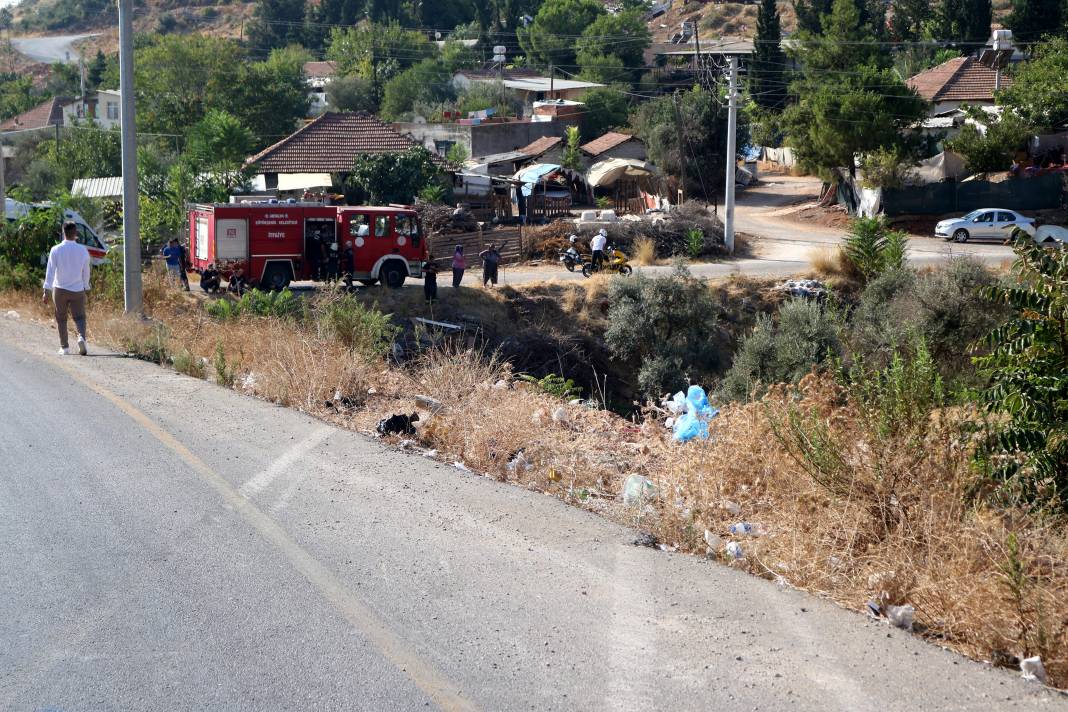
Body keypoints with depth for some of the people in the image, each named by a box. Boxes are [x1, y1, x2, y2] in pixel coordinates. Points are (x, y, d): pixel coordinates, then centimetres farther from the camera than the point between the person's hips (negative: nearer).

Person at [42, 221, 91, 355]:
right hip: (78, 290, 0)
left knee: (61, 319, 12)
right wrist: (85, 288, 18)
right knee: (79, 317, 3)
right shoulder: (83, 250, -1)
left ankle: (64, 347, 13)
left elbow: (50, 271, -6)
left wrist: (47, 291, -4)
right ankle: (81, 337, -24)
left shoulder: (56, 250, -5)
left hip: (60, 289, 0)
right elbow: (86, 272, 5)